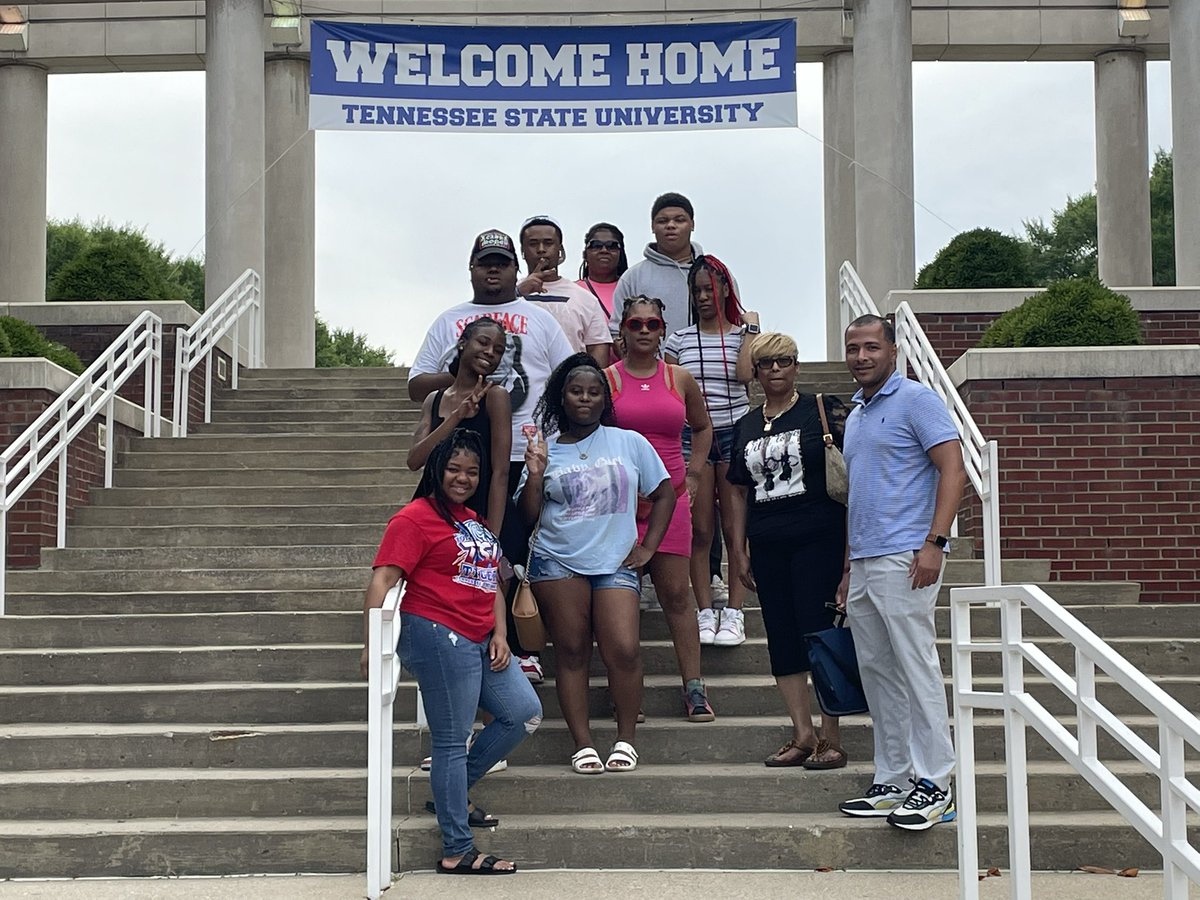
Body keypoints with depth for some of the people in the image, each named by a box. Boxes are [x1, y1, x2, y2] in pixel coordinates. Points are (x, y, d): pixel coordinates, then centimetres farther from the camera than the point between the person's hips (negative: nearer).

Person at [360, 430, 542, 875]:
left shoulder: (474, 522, 18)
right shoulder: (415, 518, -9)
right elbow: (382, 580, -18)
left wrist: (499, 634, 6)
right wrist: (371, 644, -26)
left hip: (480, 642, 9)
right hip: (437, 636, -9)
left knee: (525, 713, 12)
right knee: (452, 741, -4)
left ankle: (453, 791, 24)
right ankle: (457, 852, 5)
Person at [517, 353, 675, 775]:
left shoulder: (629, 443, 8)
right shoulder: (546, 449, 8)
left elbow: (664, 493, 13)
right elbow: (528, 514, 7)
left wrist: (648, 546, 6)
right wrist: (535, 475, -9)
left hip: (615, 564, 0)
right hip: (557, 562, 1)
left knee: (624, 652, -12)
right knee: (571, 653, 0)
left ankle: (626, 740, 3)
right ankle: (583, 744, 7)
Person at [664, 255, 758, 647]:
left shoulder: (743, 334, 6)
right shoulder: (680, 339, 10)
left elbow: (745, 374, -12)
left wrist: (751, 328, -3)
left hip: (735, 434, -1)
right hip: (692, 438, 1)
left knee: (736, 529, -2)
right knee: (699, 531, 0)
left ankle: (734, 613, 2)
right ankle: (705, 613, 6)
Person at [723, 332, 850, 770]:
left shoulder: (823, 410, -1)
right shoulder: (746, 426, 14)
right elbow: (738, 492, 17)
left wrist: (852, 541, -9)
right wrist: (738, 552, 12)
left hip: (818, 541, -5)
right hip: (768, 546, 5)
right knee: (782, 641, 6)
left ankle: (831, 739, 3)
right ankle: (802, 734, 15)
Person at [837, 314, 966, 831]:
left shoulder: (915, 400, -4)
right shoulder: (855, 414, 20)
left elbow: (953, 469, -12)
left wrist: (934, 543, -20)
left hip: (905, 557, -9)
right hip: (864, 561, 9)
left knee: (916, 668, -7)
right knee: (877, 674, 10)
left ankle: (934, 786, -2)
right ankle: (891, 783, 18)